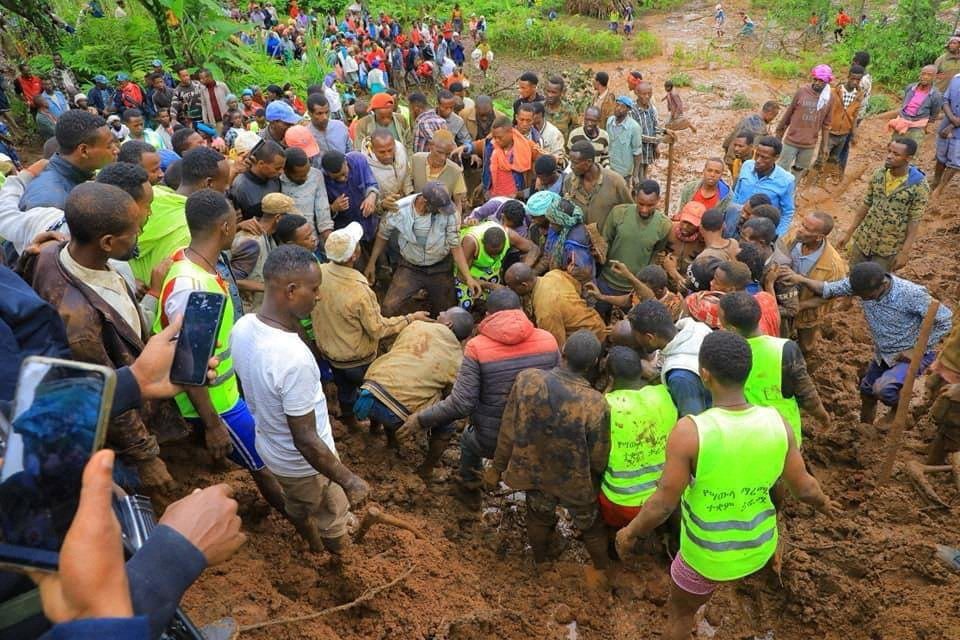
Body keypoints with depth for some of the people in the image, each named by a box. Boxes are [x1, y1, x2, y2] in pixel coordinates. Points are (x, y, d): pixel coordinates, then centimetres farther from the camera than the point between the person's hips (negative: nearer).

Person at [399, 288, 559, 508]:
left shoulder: (477, 347, -16)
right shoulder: (548, 340, -8)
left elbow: (461, 404, -18)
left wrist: (420, 420, -4)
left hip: (492, 442, -1)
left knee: (469, 440, 34)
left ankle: (469, 492, 51)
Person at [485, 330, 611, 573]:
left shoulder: (526, 380, -26)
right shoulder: (595, 404, -33)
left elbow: (508, 432, -13)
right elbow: (598, 459, -18)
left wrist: (497, 468, 3)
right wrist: (596, 477, 6)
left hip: (533, 473, 2)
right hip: (576, 483, -2)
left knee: (539, 517, 32)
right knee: (592, 526, 28)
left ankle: (541, 564, 56)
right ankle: (603, 571, 52)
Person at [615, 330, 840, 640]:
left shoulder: (689, 431, -33)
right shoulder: (776, 422, -20)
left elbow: (663, 505, -26)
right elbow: (805, 488, -6)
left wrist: (630, 534, -7)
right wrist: (822, 502, 18)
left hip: (708, 554, -3)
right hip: (759, 547, 4)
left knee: (680, 613, 25)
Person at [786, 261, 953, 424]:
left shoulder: (912, 294, -33)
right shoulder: (863, 283, -19)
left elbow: (945, 319, -21)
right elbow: (830, 289, -10)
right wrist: (801, 279, -28)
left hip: (910, 355, -6)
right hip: (882, 353, 6)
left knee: (882, 390, -29)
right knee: (867, 391, 21)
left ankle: (899, 408, 6)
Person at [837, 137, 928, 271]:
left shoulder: (919, 185, -18)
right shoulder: (878, 174, -5)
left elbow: (914, 221, -13)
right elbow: (866, 205, 5)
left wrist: (905, 252, -15)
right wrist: (849, 233, 7)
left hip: (889, 249, -4)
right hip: (862, 240, 4)